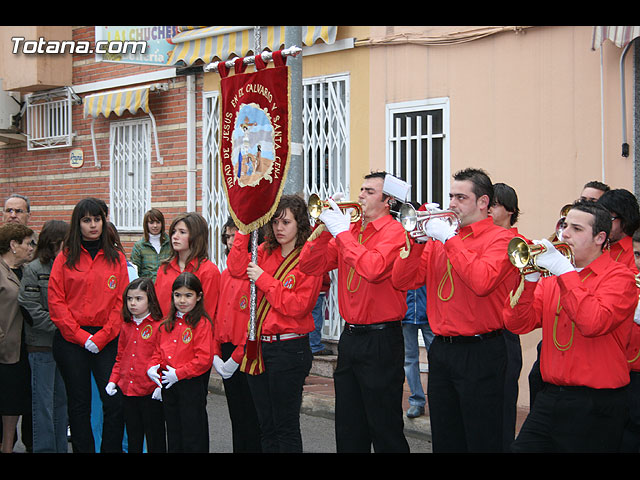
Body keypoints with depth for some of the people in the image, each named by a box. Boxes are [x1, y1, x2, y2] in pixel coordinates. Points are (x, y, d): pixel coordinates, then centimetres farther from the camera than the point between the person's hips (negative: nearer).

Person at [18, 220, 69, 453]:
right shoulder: (34, 270, -7)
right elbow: (32, 311, -14)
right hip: (42, 345, -6)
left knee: (61, 400, 12)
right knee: (43, 402, -1)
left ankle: (61, 447, 19)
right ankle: (44, 448, 7)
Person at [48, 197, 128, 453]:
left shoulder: (116, 258, 6)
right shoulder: (65, 258, 4)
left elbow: (122, 301, 1)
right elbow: (56, 301, -2)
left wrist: (102, 337, -10)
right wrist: (80, 336, -10)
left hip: (107, 340, 0)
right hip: (71, 340, 0)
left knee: (115, 402, -5)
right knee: (79, 404, 7)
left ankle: (112, 448, 9)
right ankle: (83, 449, 18)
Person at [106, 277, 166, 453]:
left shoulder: (159, 326, -9)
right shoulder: (126, 327, 11)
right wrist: (113, 380, 7)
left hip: (151, 393, -6)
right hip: (127, 391, 6)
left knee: (155, 439, 3)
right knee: (133, 439, 14)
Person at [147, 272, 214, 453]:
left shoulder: (202, 324, -13)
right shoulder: (168, 324, 10)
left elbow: (204, 358, -19)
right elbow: (159, 350, 17)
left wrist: (179, 373, -19)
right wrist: (152, 367, -3)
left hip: (192, 385, -7)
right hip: (168, 385, 7)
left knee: (192, 433, 2)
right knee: (173, 431, 17)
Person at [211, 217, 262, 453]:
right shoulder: (225, 275, 13)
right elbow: (216, 316, 14)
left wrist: (236, 358, -16)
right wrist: (216, 354, 4)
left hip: (247, 354, -7)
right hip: (226, 353, 8)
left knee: (251, 417, 0)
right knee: (236, 415, 14)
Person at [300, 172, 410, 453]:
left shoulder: (394, 232, -10)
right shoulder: (349, 230, 10)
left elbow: (373, 268, -28)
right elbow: (310, 266, 6)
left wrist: (342, 231, -19)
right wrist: (325, 228, -6)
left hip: (380, 340, -7)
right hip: (349, 336, 7)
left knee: (385, 429, 1)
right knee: (349, 429, 15)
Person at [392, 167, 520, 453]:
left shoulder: (499, 239, -6)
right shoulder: (439, 238, 12)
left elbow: (482, 282, -25)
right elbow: (402, 281, 6)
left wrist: (449, 239, -18)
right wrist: (419, 240, -8)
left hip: (479, 352, -6)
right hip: (441, 349, 6)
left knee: (481, 441, 1)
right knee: (445, 440, 14)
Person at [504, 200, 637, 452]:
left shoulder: (618, 276, -5)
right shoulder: (550, 278, 12)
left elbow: (594, 323, -24)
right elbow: (518, 324, 2)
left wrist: (565, 271, -19)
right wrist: (529, 278, -11)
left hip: (594, 405, -5)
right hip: (550, 398, 5)